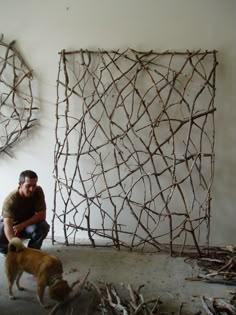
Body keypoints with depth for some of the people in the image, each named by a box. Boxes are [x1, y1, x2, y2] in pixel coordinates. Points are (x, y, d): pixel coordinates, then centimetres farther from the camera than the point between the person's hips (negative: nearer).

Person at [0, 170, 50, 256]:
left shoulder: (38, 192, -23)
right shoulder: (10, 200, -33)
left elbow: (42, 215, -23)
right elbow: (8, 225, -45)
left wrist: (22, 225, -33)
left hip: (27, 225, 1)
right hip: (12, 225, -1)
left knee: (43, 226, -30)